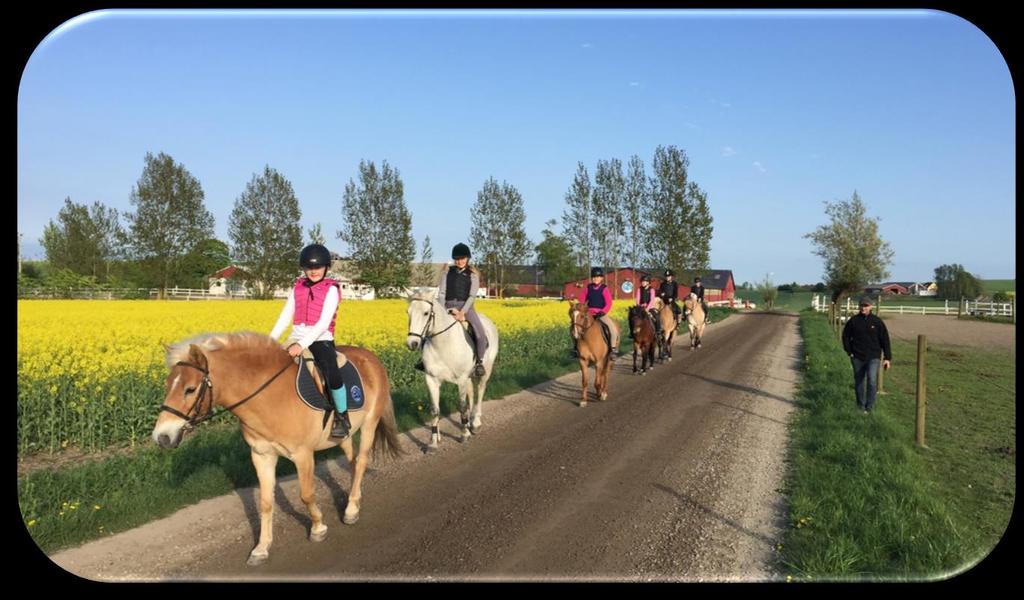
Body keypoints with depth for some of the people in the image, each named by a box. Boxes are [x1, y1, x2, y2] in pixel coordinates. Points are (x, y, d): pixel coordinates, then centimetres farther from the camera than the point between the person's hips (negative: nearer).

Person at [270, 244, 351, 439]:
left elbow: (323, 323, -14)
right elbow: (284, 317, 8)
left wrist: (303, 344, -22)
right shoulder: (298, 288, 12)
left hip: (321, 340, -6)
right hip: (296, 340, 6)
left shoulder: (331, 290, -5)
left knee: (332, 376, -28)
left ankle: (342, 417, -7)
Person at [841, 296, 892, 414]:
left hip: (873, 357, -2)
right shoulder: (853, 320, -1)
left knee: (872, 380, -19)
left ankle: (869, 406, -8)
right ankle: (861, 406, 25)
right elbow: (845, 336, 10)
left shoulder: (877, 321, -3)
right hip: (857, 358, 2)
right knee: (859, 383, 10)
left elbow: (885, 340, 1)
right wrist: (849, 352, 2)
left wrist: (887, 358, -2)